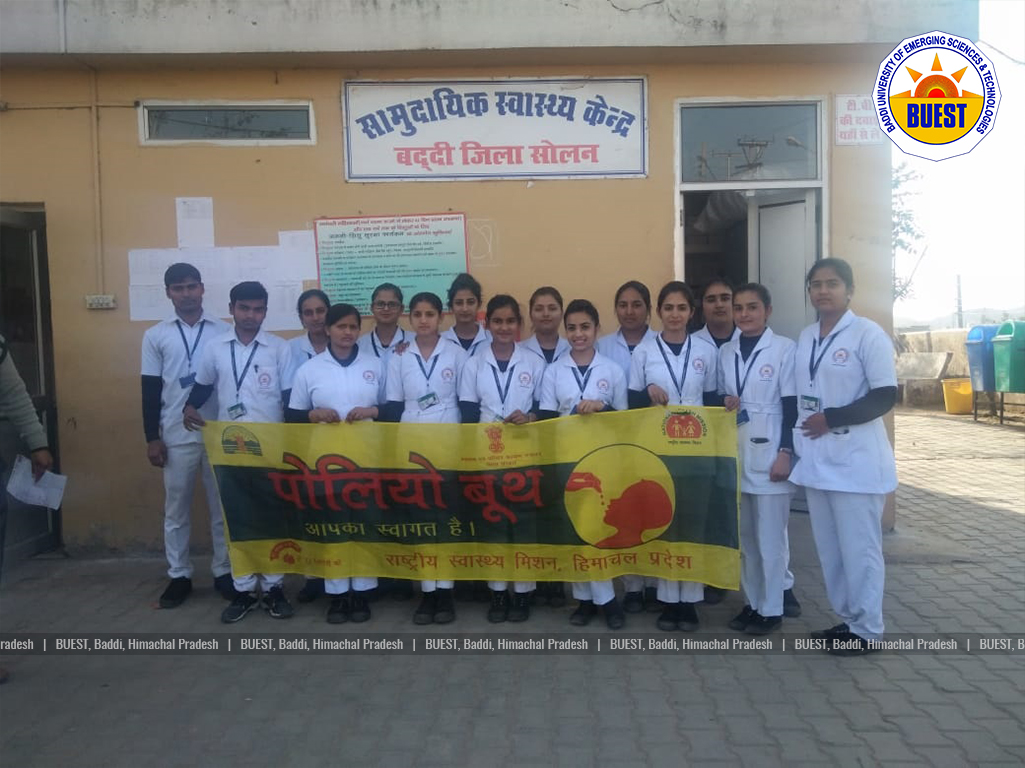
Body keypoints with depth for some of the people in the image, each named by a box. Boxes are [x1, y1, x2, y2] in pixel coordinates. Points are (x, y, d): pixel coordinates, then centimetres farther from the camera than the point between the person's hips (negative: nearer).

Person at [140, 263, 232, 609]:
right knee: (176, 509, 9)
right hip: (176, 436, 1)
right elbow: (150, 390, 4)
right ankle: (179, 576, 21)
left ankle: (224, 571, 19)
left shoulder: (224, 331, 2)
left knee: (222, 506, 7)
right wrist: (152, 438, 0)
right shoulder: (156, 335, 5)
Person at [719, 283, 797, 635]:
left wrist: (786, 452, -11)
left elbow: (792, 406, -7)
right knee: (744, 537, 12)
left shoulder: (784, 348, -5)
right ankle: (753, 602, 24)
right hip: (734, 455, 5)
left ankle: (771, 609, 15)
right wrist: (723, 403, -5)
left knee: (770, 538, 2)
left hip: (768, 455, -5)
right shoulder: (725, 352, 9)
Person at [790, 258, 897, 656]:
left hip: (855, 461, -7)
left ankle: (866, 629, 16)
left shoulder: (867, 334, -9)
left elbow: (886, 395, -13)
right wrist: (795, 443, 13)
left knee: (859, 548, 1)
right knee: (829, 546, 14)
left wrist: (831, 419, -17)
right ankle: (847, 618, 28)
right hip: (816, 460, 7)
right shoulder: (806, 337, 11)